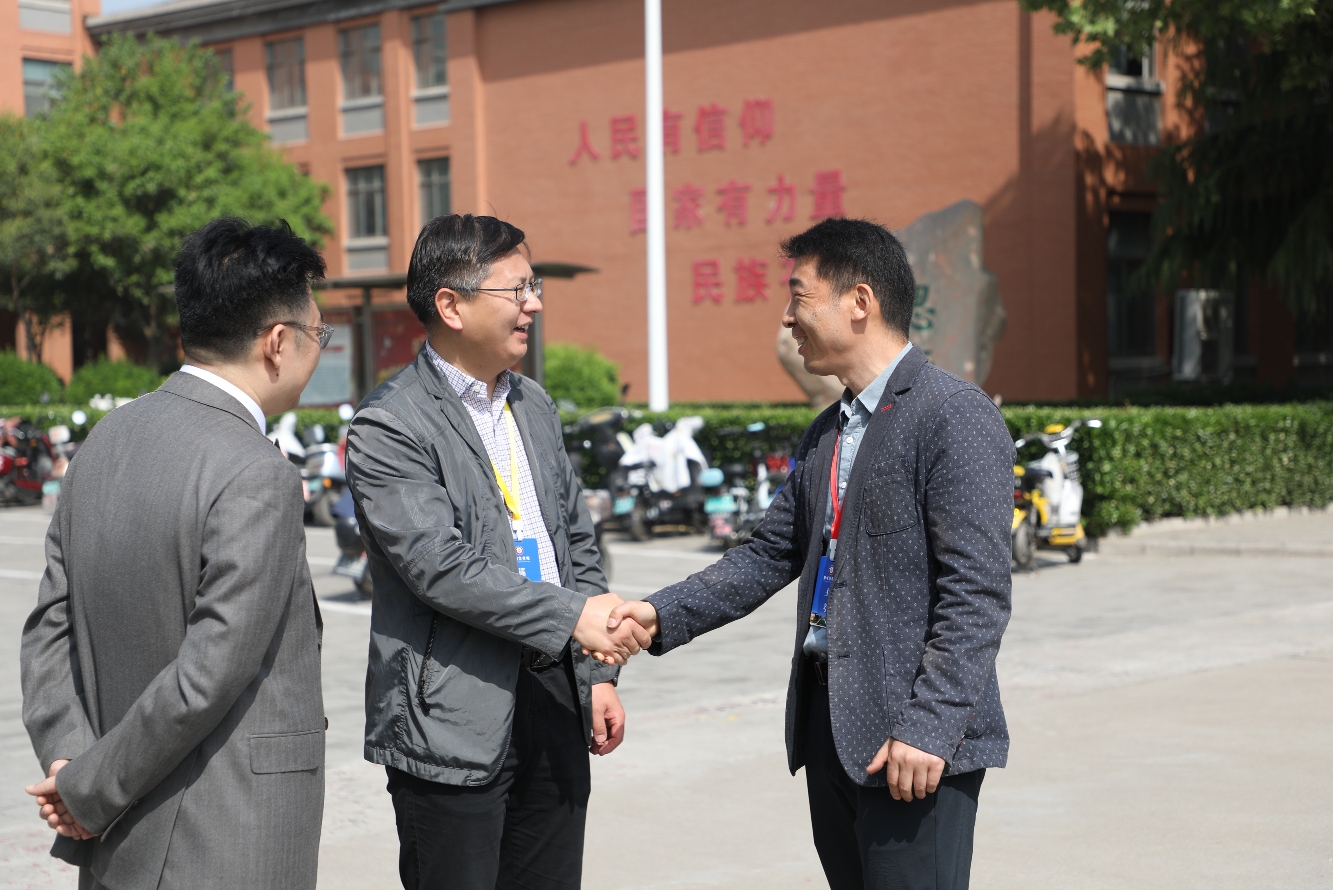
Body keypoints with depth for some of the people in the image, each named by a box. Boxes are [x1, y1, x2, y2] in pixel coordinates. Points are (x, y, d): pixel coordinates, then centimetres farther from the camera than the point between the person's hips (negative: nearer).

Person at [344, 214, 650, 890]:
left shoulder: (533, 405, 14)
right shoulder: (388, 426, -11)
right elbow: (440, 568, -20)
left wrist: (597, 673, 11)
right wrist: (573, 616, -22)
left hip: (555, 709, 7)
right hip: (453, 725, -7)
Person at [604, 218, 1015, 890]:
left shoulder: (956, 417, -11)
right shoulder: (826, 434, 18)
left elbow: (977, 592, -16)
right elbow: (769, 557, 17)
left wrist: (928, 727, -21)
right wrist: (662, 616, 4)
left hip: (911, 741, -8)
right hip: (827, 728, 8)